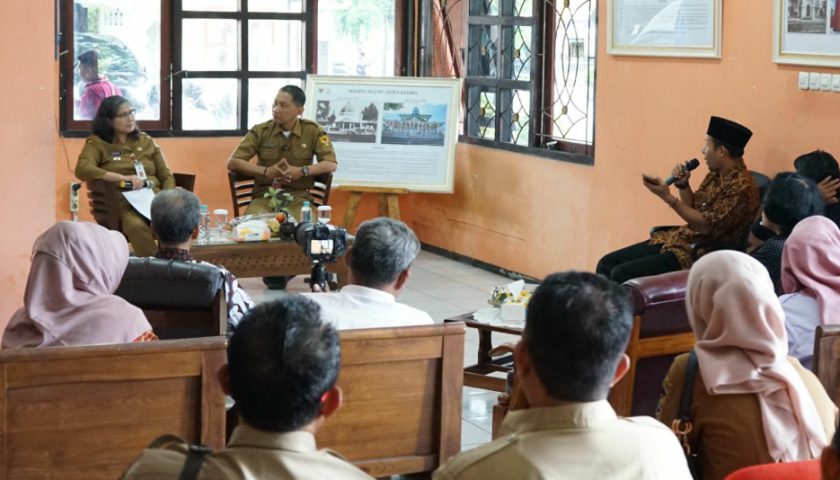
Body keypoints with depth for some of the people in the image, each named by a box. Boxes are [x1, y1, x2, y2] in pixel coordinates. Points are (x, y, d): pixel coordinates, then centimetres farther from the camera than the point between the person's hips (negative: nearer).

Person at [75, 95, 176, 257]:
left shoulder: (146, 141, 22)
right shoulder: (97, 143, 9)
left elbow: (167, 176, 19)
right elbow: (82, 169, -10)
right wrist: (124, 178, -18)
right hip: (123, 205, -3)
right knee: (137, 227, -40)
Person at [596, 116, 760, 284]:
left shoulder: (741, 186, -18)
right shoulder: (716, 174, 10)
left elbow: (706, 226, -22)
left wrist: (668, 197, -20)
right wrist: (683, 185, 1)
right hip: (682, 239, 10)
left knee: (621, 274, -22)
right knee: (607, 264, -1)